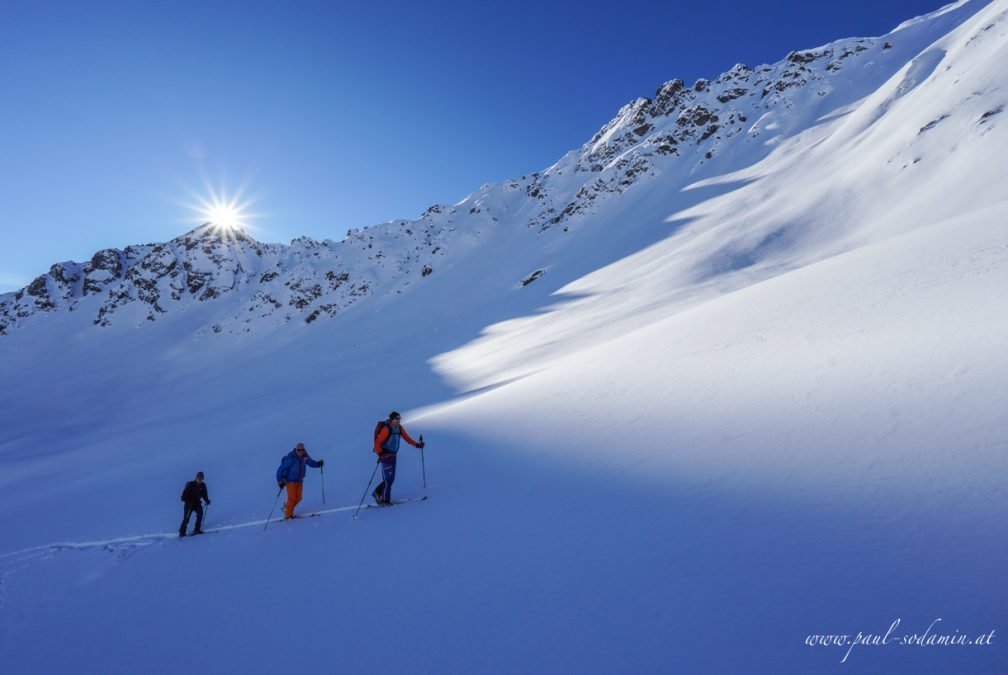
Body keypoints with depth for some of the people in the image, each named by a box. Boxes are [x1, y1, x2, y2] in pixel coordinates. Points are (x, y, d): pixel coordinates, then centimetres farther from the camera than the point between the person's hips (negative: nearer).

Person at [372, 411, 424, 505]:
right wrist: (380, 454, -33)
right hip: (385, 455, -8)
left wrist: (416, 444, 2)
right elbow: (378, 442, -22)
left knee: (391, 478, 12)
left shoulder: (399, 428, 2)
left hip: (393, 455, 8)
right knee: (388, 478, -4)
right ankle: (385, 500, 11)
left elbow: (407, 437, 11)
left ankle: (377, 493, 28)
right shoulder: (386, 429, -20)